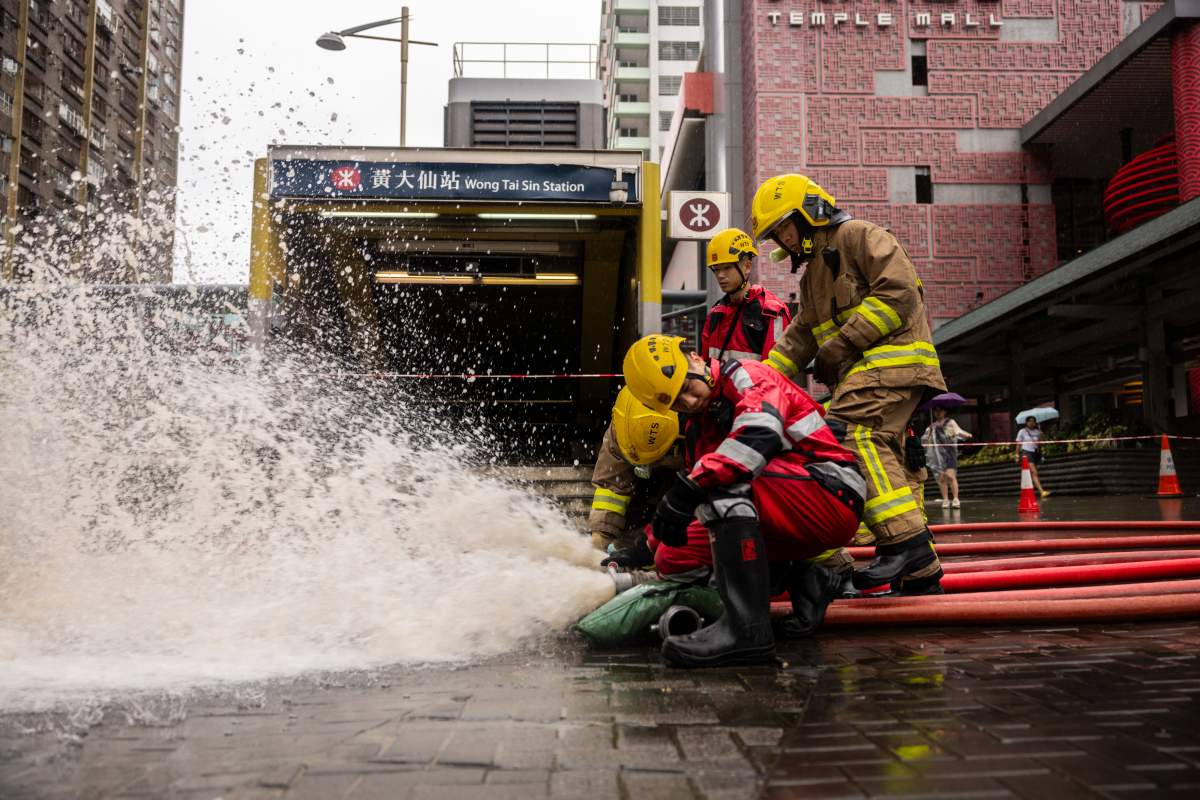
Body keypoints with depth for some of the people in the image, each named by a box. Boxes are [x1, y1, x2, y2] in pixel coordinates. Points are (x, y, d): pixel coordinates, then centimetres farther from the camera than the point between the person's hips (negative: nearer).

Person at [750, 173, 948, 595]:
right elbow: (799, 337, 26)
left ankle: (905, 541, -31)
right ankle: (919, 570, 10)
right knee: (879, 457, 5)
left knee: (850, 433, -27)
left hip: (893, 357, -10)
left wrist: (842, 344, -14)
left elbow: (898, 290, -13)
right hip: (864, 372, 10)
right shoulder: (813, 275, 30)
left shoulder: (857, 235, 1)